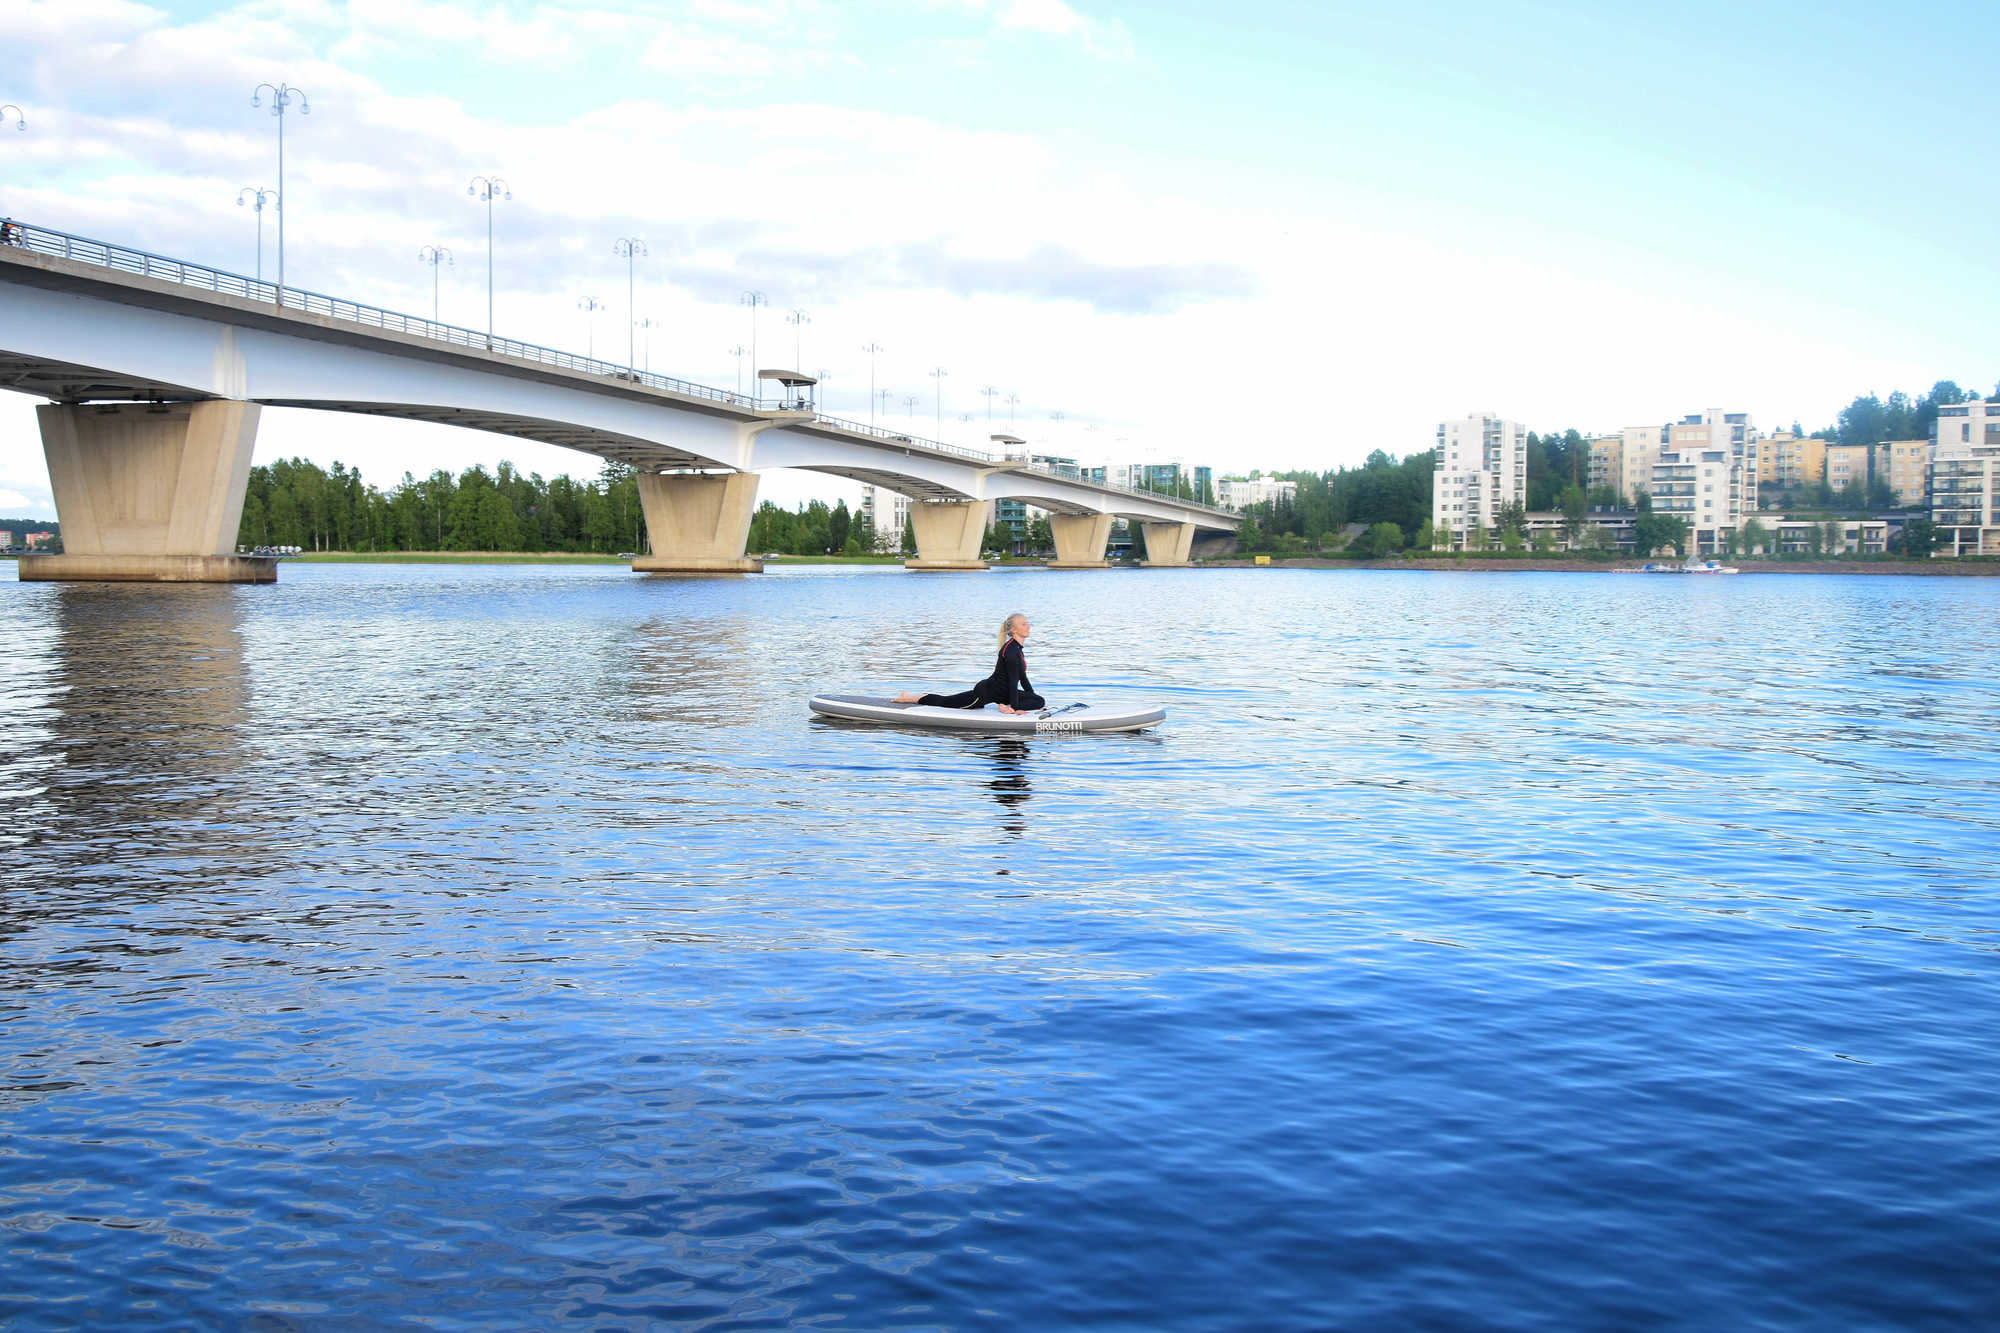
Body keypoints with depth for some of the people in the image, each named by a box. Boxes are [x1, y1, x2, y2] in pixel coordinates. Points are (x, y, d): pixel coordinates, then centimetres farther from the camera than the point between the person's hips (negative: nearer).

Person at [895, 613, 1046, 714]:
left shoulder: (1017, 648, 8)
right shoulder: (1010, 650, -24)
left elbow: (1022, 677, 19)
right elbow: (1013, 681, -27)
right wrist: (1015, 707, -29)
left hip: (1002, 693, 10)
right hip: (987, 692, -10)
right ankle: (908, 698, 15)